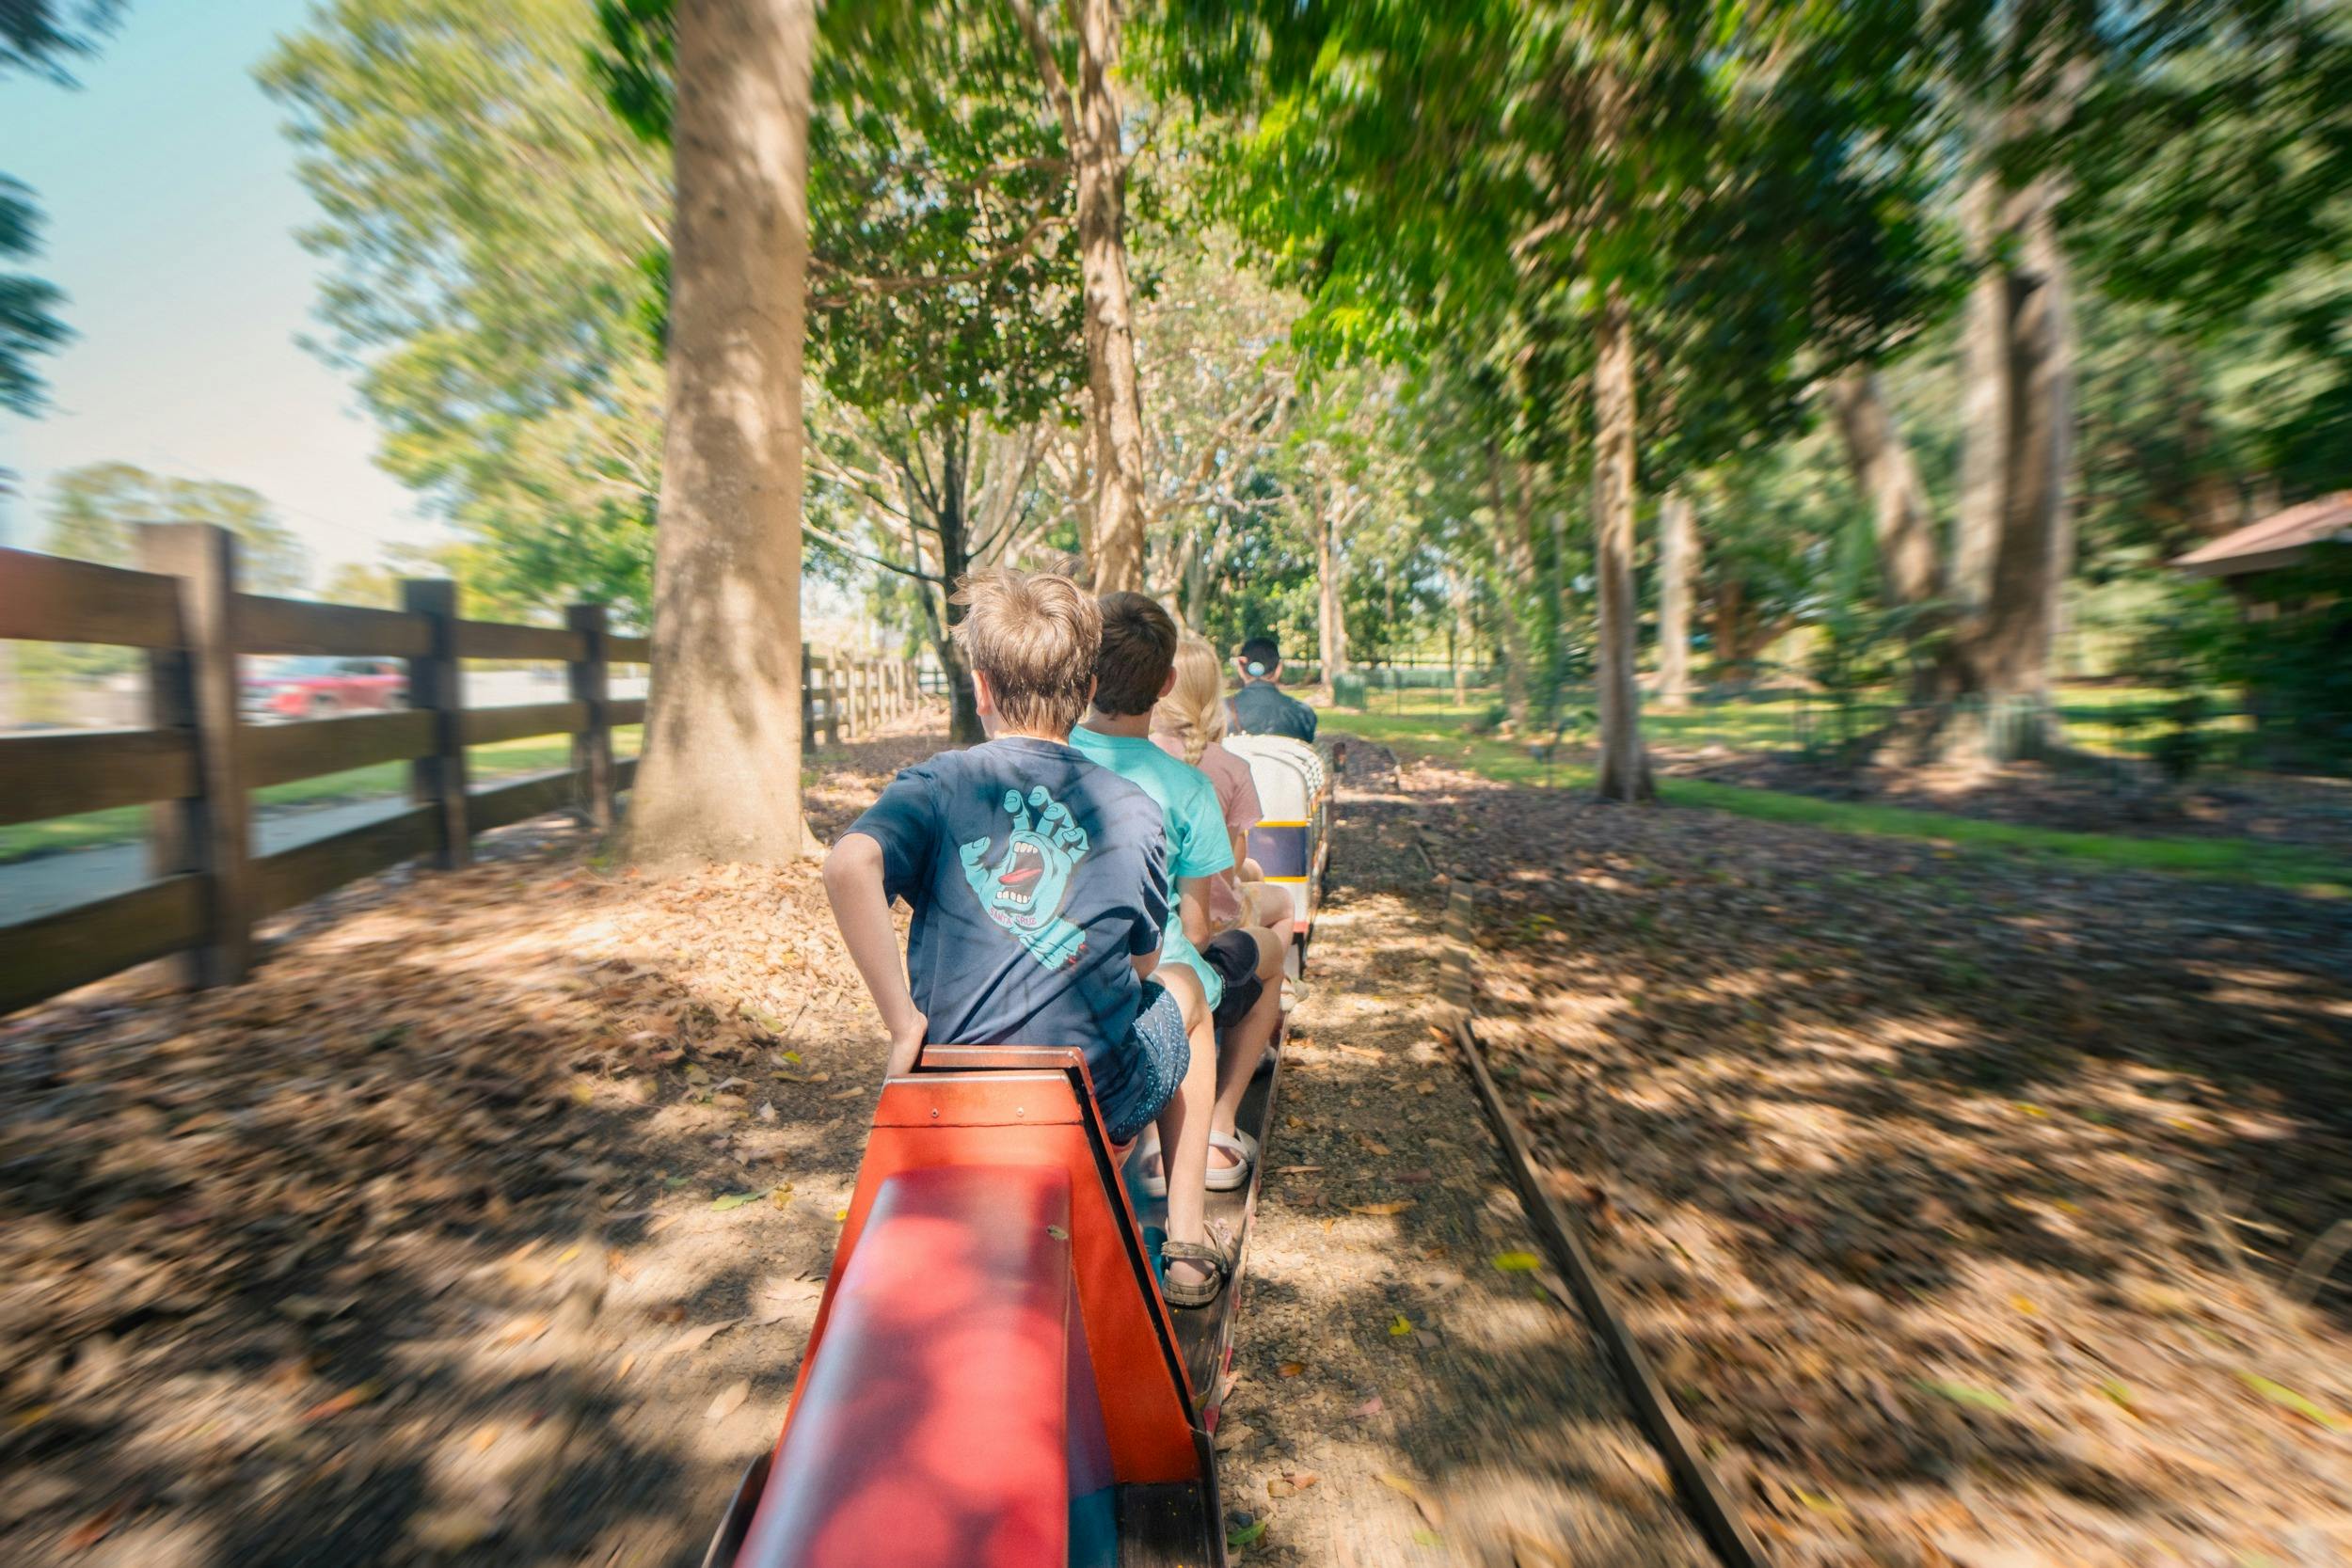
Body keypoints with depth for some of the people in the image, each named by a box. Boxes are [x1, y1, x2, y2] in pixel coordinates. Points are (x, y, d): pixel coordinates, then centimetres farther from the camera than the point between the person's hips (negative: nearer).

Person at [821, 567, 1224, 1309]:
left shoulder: (935, 784, -8)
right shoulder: (1134, 810, -7)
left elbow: (848, 865, -26)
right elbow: (1143, 964, 2)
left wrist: (903, 1022, -18)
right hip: (1099, 1093, -2)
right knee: (1180, 996, 29)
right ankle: (1185, 1234, 32)